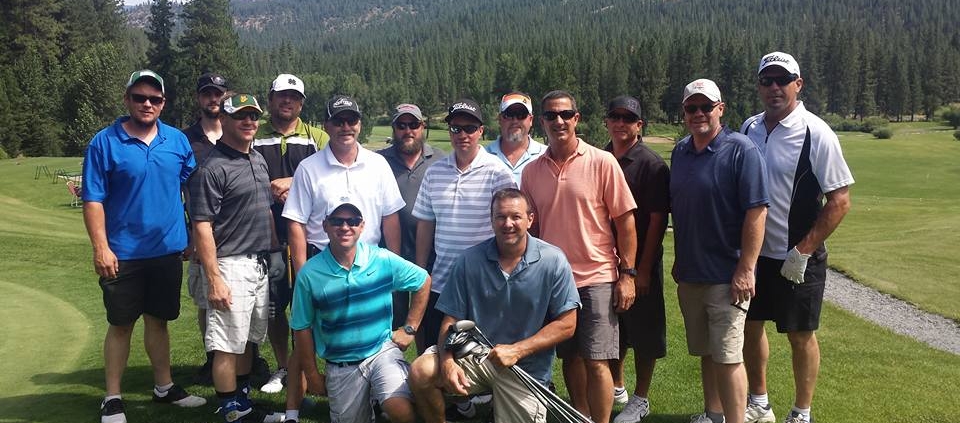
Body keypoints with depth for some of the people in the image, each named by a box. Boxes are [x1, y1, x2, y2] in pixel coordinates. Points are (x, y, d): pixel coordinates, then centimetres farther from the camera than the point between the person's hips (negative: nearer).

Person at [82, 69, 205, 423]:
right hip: (123, 255, -3)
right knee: (121, 325, 6)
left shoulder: (177, 140, 3)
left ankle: (164, 387, 30)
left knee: (158, 320, 16)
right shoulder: (105, 143, -8)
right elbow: (93, 200, -9)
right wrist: (100, 247, -16)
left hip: (168, 251, 3)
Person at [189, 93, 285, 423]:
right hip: (230, 266, -8)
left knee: (248, 339, 18)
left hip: (260, 264, 8)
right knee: (228, 345, -1)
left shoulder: (259, 160, 12)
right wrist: (214, 279, -21)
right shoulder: (212, 168, -14)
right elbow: (202, 226, -17)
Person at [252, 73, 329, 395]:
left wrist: (293, 183, -11)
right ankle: (283, 368, 24)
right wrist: (271, 191, -11)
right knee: (273, 306, 8)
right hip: (267, 235, 1)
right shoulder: (254, 138, 9)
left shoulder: (317, 138, 8)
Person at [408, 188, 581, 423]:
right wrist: (447, 362, -22)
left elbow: (566, 325, -8)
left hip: (526, 368, 0)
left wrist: (516, 350, -17)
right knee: (421, 373, -22)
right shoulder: (469, 260, -4)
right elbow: (451, 320, -3)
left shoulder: (553, 261, -9)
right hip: (474, 355, 1)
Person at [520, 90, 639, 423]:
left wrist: (627, 274, -8)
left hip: (597, 277, -4)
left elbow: (625, 220, -4)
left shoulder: (602, 162, -5)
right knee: (570, 358, 14)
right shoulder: (531, 171, 5)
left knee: (596, 362, -3)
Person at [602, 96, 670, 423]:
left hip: (640, 263, -5)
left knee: (643, 332, 5)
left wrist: (643, 269, -16)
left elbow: (657, 221, -12)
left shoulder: (652, 164, -10)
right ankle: (616, 386, 35)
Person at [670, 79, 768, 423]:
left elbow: (756, 212, -15)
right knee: (705, 352, 18)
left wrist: (746, 269, -19)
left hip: (727, 276, -6)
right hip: (689, 274, 7)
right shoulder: (680, 152, 9)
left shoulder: (741, 150, -11)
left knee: (727, 357, -4)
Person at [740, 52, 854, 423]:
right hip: (753, 253, 6)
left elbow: (840, 200, -14)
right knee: (750, 326, 15)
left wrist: (802, 251, -17)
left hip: (797, 259, -5)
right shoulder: (749, 129, 3)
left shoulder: (816, 134, -13)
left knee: (800, 335, 8)